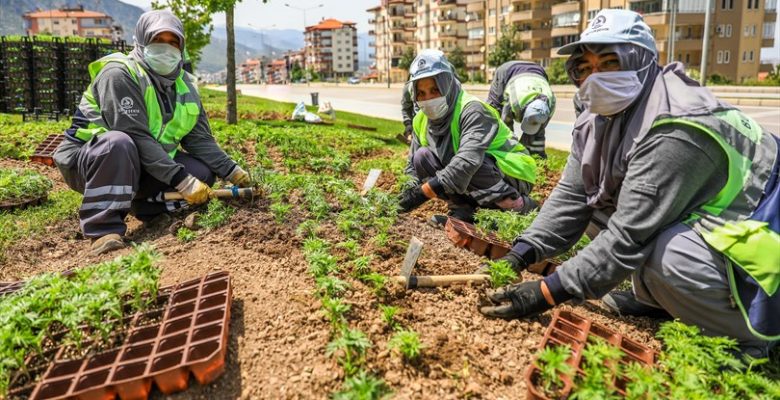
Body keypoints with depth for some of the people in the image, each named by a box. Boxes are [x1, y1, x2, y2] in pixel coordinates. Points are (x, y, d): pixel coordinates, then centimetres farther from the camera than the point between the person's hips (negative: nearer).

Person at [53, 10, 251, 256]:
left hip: (138, 168, 7)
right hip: (86, 162, -6)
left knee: (204, 170, -8)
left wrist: (233, 172, -11)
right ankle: (104, 229, -29)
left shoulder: (184, 87, 4)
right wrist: (182, 180, -34)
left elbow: (200, 140, 2)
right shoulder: (119, 74, -19)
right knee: (119, 143, -39)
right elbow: (136, 137, -29)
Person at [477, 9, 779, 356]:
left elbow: (628, 235, -34)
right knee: (596, 197, -1)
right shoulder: (596, 120, -3)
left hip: (751, 236, -8)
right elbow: (570, 198, -6)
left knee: (663, 256, -35)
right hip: (686, 220, 8)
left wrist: (548, 292, -34)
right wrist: (519, 255, -18)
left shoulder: (673, 130, -31)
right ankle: (663, 298, 8)